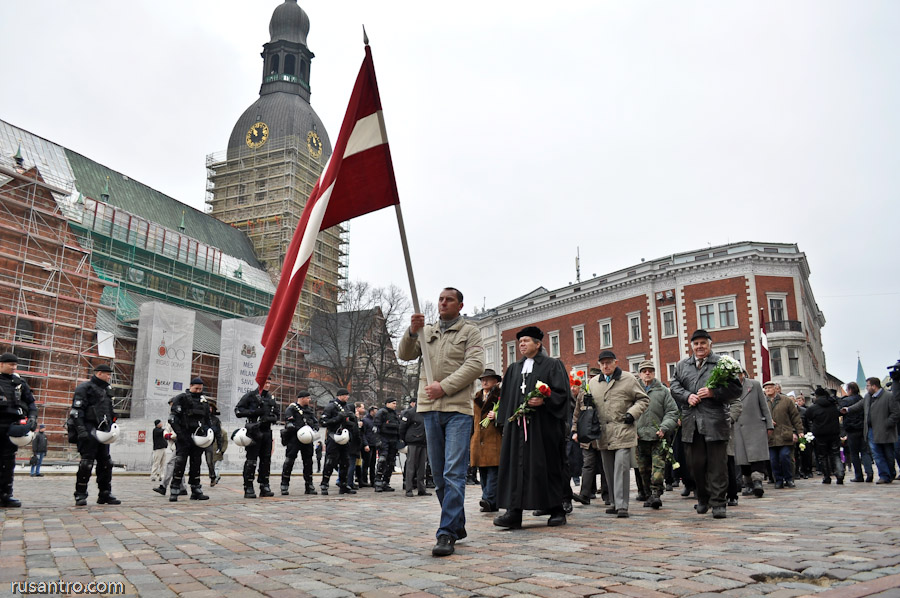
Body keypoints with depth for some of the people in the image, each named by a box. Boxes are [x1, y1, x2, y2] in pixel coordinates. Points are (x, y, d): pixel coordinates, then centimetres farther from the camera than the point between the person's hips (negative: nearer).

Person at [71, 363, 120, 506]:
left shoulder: (106, 391, 21)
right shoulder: (85, 388, -4)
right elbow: (76, 411, -13)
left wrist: (110, 427, 20)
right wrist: (81, 429, -21)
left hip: (103, 431, 8)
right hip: (89, 429, -8)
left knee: (105, 463, 7)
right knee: (86, 463, -8)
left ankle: (105, 494, 14)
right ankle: (80, 495, 2)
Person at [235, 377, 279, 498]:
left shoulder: (271, 398, 16)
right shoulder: (250, 396, 0)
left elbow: (276, 415, 21)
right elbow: (238, 410, -5)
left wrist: (270, 418, -2)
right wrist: (253, 412, -17)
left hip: (267, 432, 6)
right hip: (254, 431, -6)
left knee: (266, 460, 7)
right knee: (251, 461, -5)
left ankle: (264, 486, 14)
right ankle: (248, 488, 0)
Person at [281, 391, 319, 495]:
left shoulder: (310, 410, 18)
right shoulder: (291, 408, -2)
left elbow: (316, 422, 18)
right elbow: (289, 423, -14)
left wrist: (314, 429, -4)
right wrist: (301, 430, -24)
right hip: (294, 438, -6)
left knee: (308, 461, 9)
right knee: (289, 461, -7)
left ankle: (309, 486, 17)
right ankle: (284, 486, 2)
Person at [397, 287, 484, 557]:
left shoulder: (470, 331, 6)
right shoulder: (427, 331, 19)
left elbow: (475, 365, -7)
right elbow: (405, 355, 10)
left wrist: (444, 387, -14)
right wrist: (412, 332, -9)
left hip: (458, 409, -5)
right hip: (430, 409, 5)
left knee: (454, 474, -11)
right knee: (439, 475, 10)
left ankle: (447, 534, -9)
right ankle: (457, 526, 24)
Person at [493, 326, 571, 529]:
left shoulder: (552, 365, 3)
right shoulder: (514, 369, 18)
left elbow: (562, 393, -5)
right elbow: (506, 398, 19)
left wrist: (544, 400, -22)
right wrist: (505, 421, 10)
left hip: (543, 426, -4)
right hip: (517, 425, 5)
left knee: (547, 466, 1)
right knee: (516, 465, -3)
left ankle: (557, 510, 14)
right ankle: (514, 512, -5)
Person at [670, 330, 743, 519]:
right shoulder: (681, 365, 16)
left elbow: (736, 389, -1)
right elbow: (674, 387, 10)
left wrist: (714, 393, -14)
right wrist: (687, 396, -8)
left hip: (715, 422, -3)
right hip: (691, 423, 4)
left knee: (717, 464, -2)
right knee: (696, 464, 8)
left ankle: (718, 503, 7)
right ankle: (703, 499, 25)